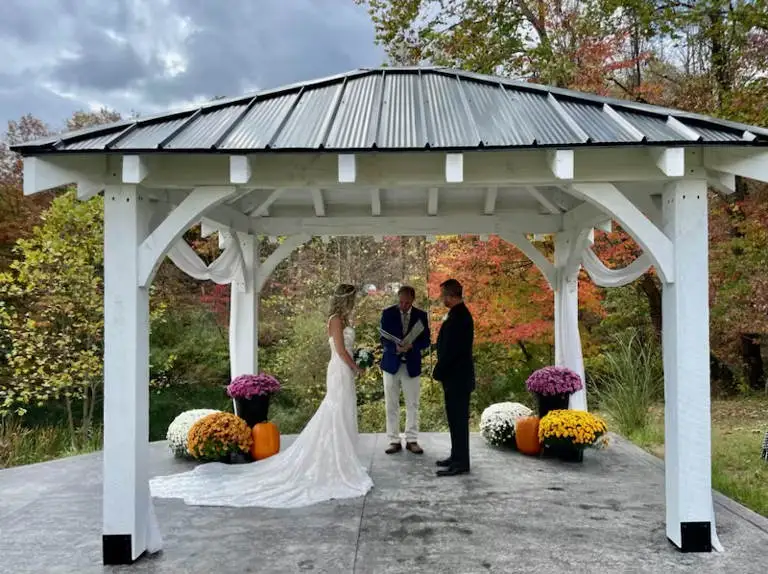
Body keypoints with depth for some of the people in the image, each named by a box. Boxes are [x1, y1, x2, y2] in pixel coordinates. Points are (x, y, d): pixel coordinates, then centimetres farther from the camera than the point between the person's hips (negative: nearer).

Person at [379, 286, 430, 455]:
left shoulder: (421, 315, 1)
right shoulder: (388, 313, -2)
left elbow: (426, 341, 1)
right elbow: (384, 339, -4)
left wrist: (411, 345, -18)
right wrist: (395, 347, -24)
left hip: (412, 365, 1)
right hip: (391, 364, 0)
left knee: (412, 405, 5)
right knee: (391, 405, 4)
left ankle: (412, 440, 15)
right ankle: (394, 441, 12)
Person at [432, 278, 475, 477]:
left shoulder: (458, 317, -20)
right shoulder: (460, 314, 12)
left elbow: (450, 349, -22)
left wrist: (438, 372, -12)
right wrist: (441, 371, 16)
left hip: (457, 377, -10)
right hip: (457, 376, 10)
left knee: (458, 419, -4)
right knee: (456, 418, 16)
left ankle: (461, 463, 2)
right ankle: (457, 457, 25)